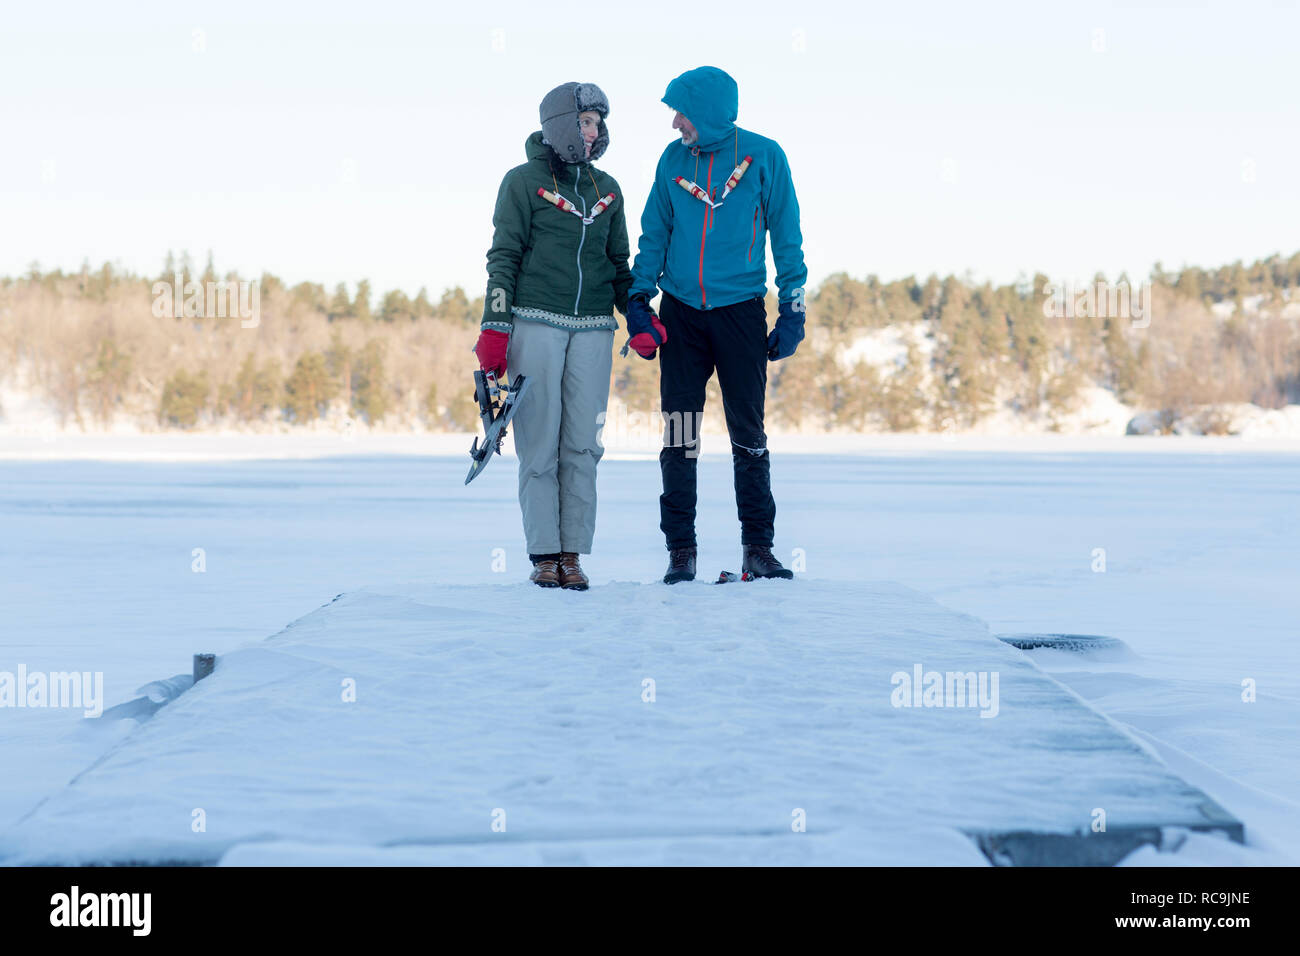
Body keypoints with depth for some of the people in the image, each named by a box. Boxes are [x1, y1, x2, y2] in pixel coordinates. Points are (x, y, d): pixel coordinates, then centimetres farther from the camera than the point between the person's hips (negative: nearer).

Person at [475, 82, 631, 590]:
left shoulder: (607, 189, 15)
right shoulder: (524, 181, 1)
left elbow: (618, 262, 21)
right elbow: (504, 257, -1)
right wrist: (494, 330, -8)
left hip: (592, 329, 4)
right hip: (535, 324, -4)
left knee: (582, 444, 0)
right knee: (540, 444, -4)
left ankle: (573, 554, 4)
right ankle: (544, 555, -1)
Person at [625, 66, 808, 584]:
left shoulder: (763, 156, -2)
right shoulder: (673, 159, 6)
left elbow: (787, 236, 1)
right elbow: (654, 234, 12)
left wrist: (792, 309, -3)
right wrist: (639, 299, 2)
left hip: (740, 312, -2)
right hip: (680, 313, 2)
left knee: (748, 434, 1)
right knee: (679, 438, 1)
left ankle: (758, 546, 9)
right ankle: (680, 551, 7)